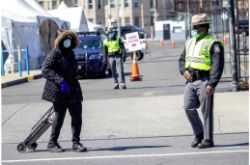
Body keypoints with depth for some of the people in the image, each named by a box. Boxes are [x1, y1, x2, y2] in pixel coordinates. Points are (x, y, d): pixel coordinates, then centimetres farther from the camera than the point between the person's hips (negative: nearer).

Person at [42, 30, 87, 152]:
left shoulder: (70, 53, 14)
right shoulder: (54, 54, -10)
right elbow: (45, 70, -21)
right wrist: (60, 81, -30)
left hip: (73, 91, 7)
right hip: (59, 92, -7)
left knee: (77, 117, 3)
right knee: (59, 117, -1)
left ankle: (76, 142, 11)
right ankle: (52, 143, 13)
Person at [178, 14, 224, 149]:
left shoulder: (213, 43, -5)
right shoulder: (189, 42, 18)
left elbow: (218, 66, -11)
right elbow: (182, 59, 25)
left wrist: (212, 84, -19)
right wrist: (184, 71, 3)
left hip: (204, 81, -7)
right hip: (191, 81, 7)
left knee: (206, 111, -2)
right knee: (188, 107, 0)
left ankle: (208, 139, 6)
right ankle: (199, 134, 16)